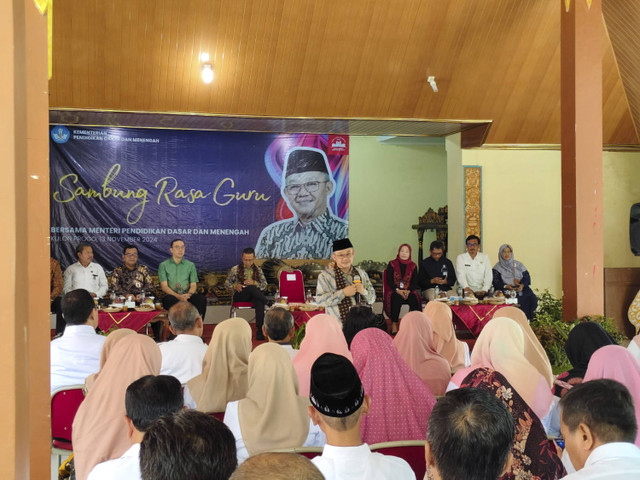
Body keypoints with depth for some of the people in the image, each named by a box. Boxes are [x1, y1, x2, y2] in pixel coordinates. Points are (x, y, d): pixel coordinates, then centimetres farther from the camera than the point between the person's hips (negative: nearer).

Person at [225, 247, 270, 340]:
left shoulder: (258, 270, 16)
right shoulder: (235, 269, 12)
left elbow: (264, 286, 8)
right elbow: (227, 284, 11)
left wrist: (254, 283, -12)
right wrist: (235, 286, -11)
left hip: (254, 295, 1)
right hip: (240, 296, -1)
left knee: (259, 301, -37)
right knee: (251, 288, -37)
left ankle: (260, 330, -39)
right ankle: (268, 303, -27)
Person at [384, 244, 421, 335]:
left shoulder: (413, 266, 11)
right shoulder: (392, 264, 6)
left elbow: (415, 283, 5)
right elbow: (389, 281, -2)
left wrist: (408, 291, -15)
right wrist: (398, 290, -18)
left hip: (409, 291, 2)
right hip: (394, 290, -2)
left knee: (414, 298, -31)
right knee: (397, 298, -36)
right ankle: (394, 324, -32)